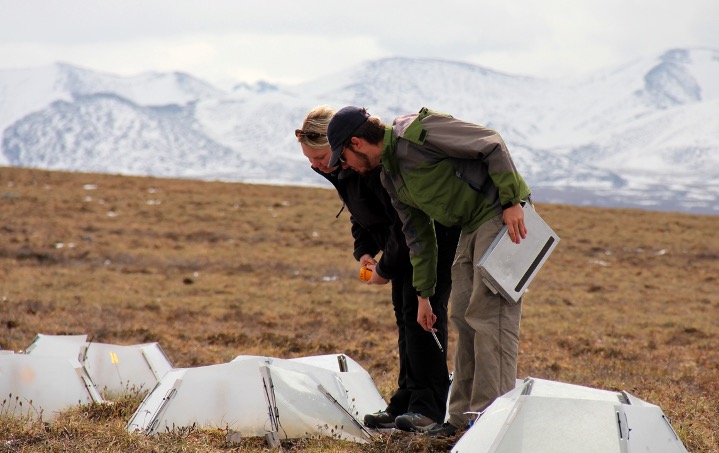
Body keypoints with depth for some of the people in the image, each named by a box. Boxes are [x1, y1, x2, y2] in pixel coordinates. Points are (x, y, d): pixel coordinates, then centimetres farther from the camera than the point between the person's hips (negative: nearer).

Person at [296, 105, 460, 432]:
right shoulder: (338, 168, -2)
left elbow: (406, 223, -30)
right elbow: (360, 214, 13)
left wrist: (386, 269, -22)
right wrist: (364, 251, -4)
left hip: (435, 233, -10)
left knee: (421, 310, -15)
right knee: (403, 312, 9)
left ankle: (428, 407, -16)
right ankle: (406, 401, 12)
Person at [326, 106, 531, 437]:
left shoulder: (418, 131, -16)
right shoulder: (390, 177, 13)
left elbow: (491, 145, -19)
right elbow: (418, 237, 21)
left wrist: (512, 201, -22)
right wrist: (423, 295, 22)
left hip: (504, 214, -10)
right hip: (471, 225, 10)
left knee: (489, 314, -13)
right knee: (464, 318, 9)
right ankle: (464, 414, 16)